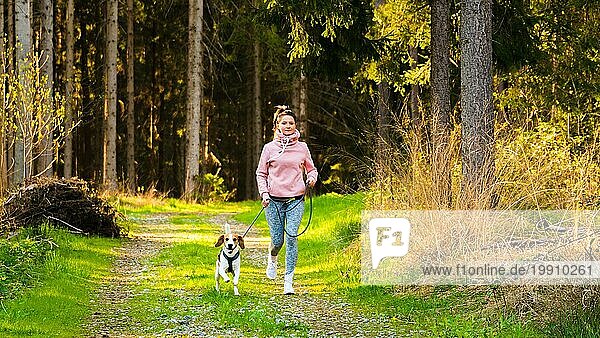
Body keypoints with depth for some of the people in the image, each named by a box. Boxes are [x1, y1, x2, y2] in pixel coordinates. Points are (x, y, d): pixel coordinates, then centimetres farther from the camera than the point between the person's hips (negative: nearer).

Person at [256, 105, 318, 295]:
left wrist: (312, 178, -4)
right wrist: (264, 193, -7)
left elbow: (311, 169, 18)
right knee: (277, 240, -1)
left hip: (296, 200, 0)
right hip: (274, 200, 0)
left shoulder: (302, 147, 7)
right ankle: (272, 259, 37)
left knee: (292, 238, -11)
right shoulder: (270, 148, 3)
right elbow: (261, 174, 7)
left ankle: (289, 281, -7)